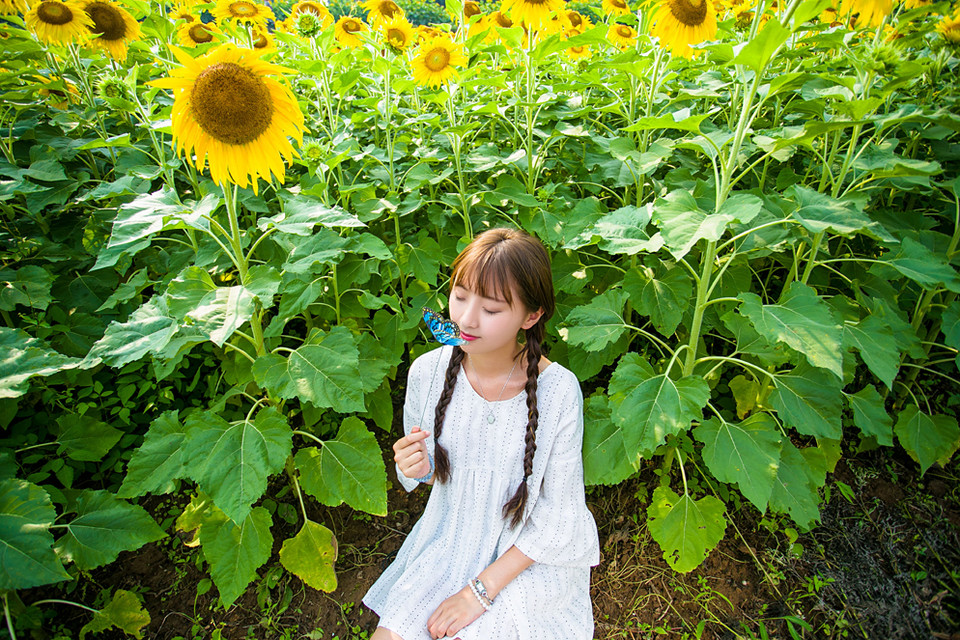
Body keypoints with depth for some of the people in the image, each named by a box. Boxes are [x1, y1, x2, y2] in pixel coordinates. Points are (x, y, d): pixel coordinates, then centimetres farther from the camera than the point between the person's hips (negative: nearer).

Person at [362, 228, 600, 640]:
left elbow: (557, 517, -14)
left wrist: (481, 590, -15)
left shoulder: (558, 391, -24)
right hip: (448, 542, 3)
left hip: (527, 558, -2)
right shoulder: (427, 371, -15)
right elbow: (424, 470, 3)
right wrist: (414, 469, -21)